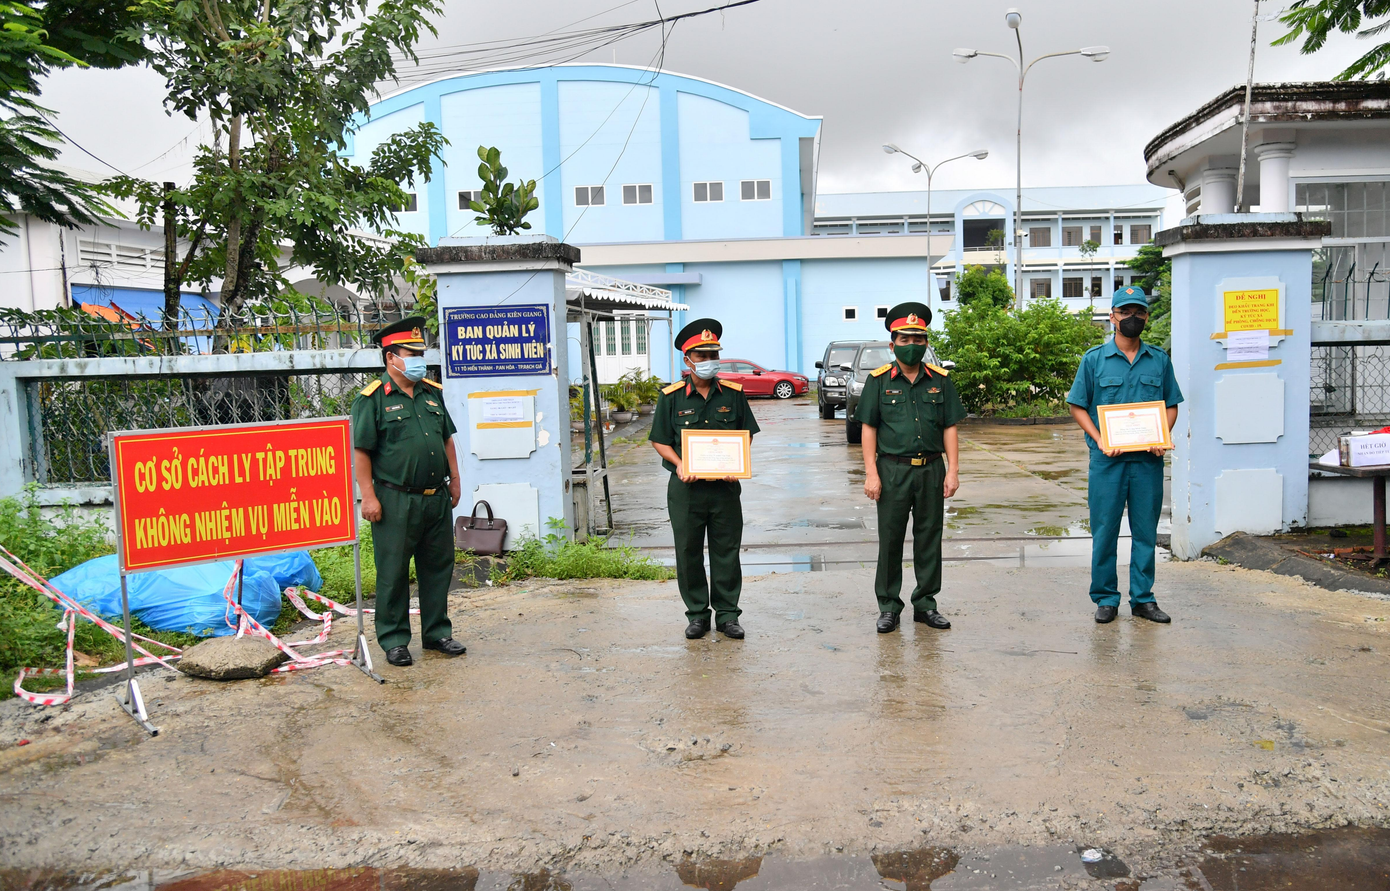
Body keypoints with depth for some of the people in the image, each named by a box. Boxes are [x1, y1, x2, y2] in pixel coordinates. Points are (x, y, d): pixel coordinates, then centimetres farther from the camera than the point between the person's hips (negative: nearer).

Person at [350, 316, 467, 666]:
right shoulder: (373, 398, -6)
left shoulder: (433, 393, 12)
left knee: (438, 567, 12)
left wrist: (454, 479, 15)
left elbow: (447, 438, 20)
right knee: (393, 571, 3)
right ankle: (394, 639, 16)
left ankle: (437, 631, 26)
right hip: (395, 501, -6)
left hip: (437, 499, 6)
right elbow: (360, 451, -9)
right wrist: (369, 497, -14)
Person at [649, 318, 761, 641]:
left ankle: (727, 614, 18)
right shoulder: (671, 397, 0)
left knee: (727, 551, 6)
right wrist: (680, 465, -12)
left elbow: (746, 435, 10)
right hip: (686, 487, -1)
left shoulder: (733, 393, 4)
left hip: (725, 486, 1)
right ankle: (697, 614, 20)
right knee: (688, 552, 6)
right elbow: (660, 440, 4)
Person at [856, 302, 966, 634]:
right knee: (890, 540, 4)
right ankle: (888, 606, 16)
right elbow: (869, 429, -1)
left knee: (929, 539, 9)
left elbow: (950, 428, 7)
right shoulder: (879, 380, 1)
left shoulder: (940, 380, 6)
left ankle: (925, 603, 21)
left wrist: (953, 470, 0)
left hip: (931, 470, 2)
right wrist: (871, 473, -7)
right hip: (892, 471, -2)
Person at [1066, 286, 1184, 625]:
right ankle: (1106, 598, 14)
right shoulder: (1094, 358, 2)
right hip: (1108, 458, -2)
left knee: (1146, 530, 7)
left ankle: (1142, 598, 18)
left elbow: (1172, 406, 14)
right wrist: (1101, 441, -10)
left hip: (1148, 460, 2)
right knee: (1104, 530, 2)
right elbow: (1077, 406, 3)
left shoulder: (1159, 359, 9)